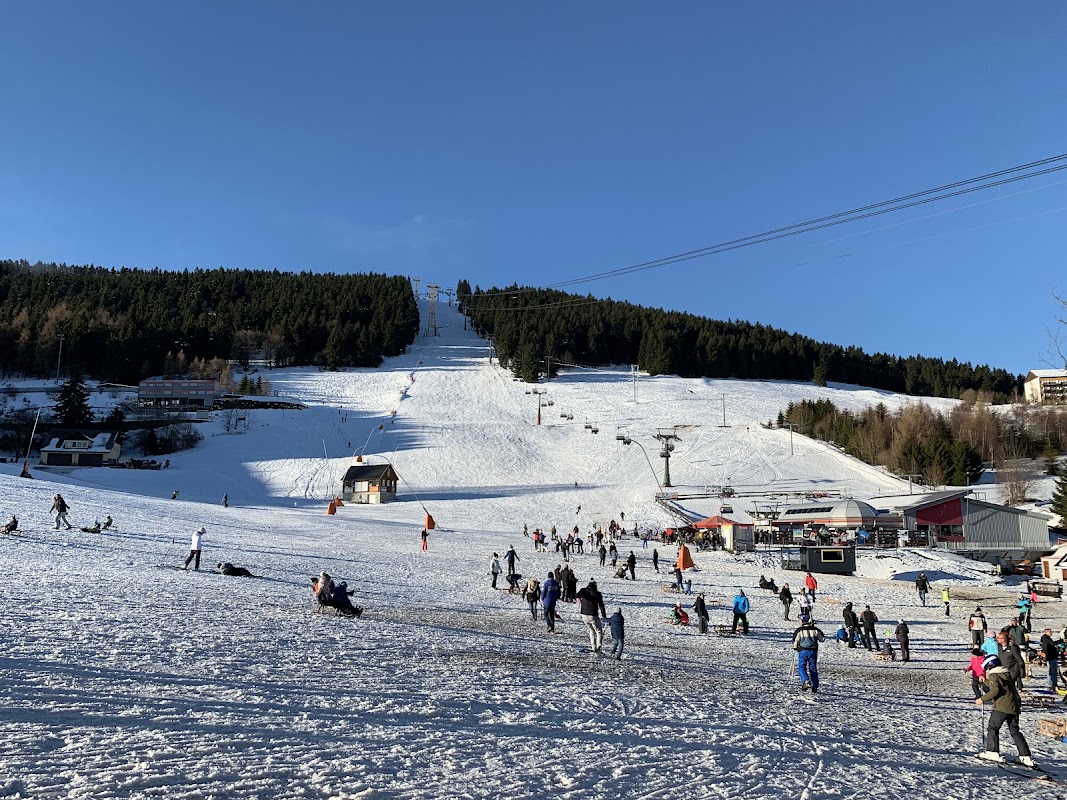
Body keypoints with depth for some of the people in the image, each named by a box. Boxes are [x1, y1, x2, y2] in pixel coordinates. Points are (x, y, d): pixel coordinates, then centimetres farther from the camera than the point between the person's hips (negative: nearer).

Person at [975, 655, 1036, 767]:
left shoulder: (993, 675, -5)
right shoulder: (1007, 674, 18)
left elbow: (995, 690, -19)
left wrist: (982, 699, -10)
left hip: (1001, 707, -7)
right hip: (1014, 707, 7)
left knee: (992, 728, 2)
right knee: (1015, 732, 13)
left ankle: (992, 752, -2)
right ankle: (1026, 757, 9)